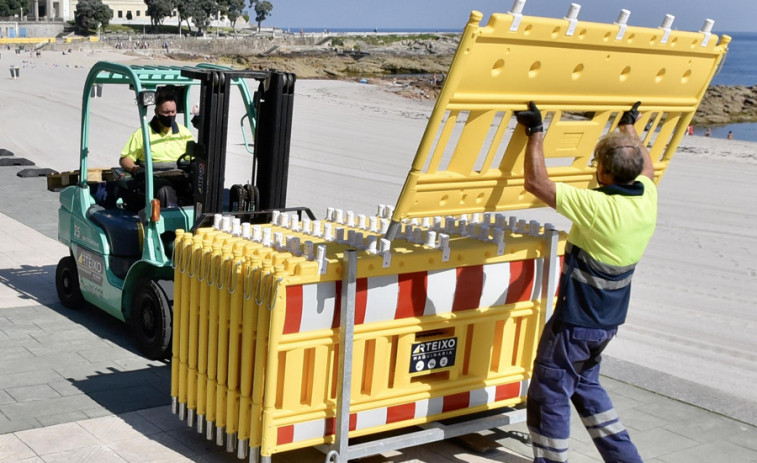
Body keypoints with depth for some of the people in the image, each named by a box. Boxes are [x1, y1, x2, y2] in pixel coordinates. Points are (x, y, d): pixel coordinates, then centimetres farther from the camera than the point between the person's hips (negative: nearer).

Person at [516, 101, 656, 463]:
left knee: (549, 396, 6)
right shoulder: (648, 199, -6)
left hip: (576, 321, -8)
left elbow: (536, 182, -24)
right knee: (586, 384, 27)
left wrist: (536, 133, -13)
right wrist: (628, 126, 32)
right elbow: (646, 166, 19)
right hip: (608, 320, 8)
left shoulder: (596, 206, -28)